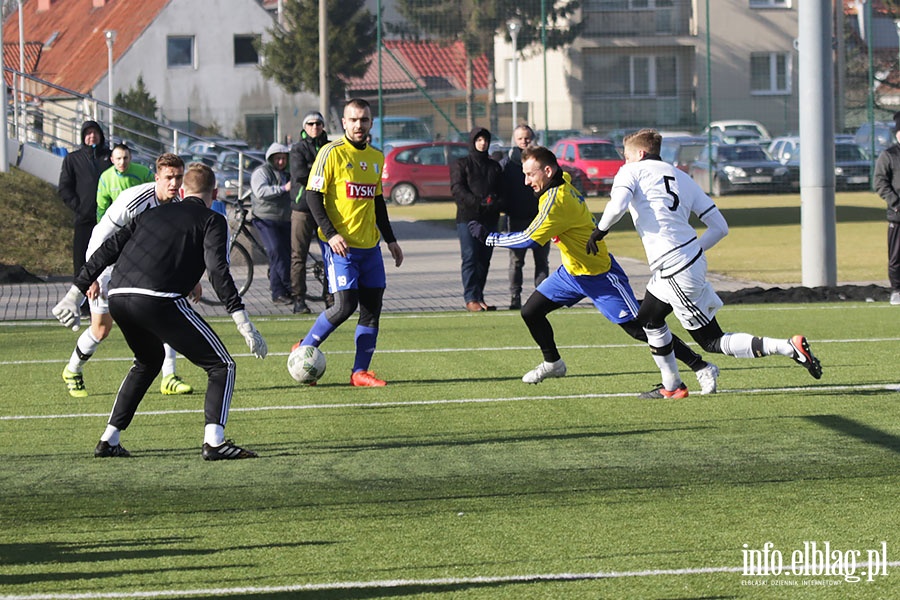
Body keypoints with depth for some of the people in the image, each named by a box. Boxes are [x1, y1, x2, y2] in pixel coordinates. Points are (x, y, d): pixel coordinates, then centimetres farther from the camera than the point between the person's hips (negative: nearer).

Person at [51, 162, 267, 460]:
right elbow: (218, 269, -5)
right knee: (221, 366, 3)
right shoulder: (213, 221, 11)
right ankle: (214, 441, -15)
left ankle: (109, 440, 29)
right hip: (159, 299, -6)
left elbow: (107, 250, 25)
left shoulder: (153, 214, 28)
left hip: (117, 298, 6)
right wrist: (244, 324, -8)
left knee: (148, 361, 33)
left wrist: (75, 294, 30)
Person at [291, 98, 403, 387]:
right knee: (345, 305, -13)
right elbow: (313, 195, -9)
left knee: (372, 307, 2)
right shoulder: (332, 152, -7)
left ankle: (360, 371, 8)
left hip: (369, 245, 7)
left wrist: (390, 239, 21)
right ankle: (304, 349, 7)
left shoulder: (376, 157, 14)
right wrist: (331, 233, -19)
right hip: (339, 244, -7)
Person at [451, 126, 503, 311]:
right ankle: (471, 298, -11)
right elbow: (457, 189, -7)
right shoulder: (461, 165, 6)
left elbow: (502, 191, 15)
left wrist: (496, 203, -9)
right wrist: (478, 202, -21)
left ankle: (479, 298, 10)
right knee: (470, 258, -10)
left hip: (490, 219, 4)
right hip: (467, 218, -4)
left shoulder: (494, 166, 19)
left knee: (484, 260, 5)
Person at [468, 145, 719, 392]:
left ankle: (702, 368, -4)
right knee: (531, 312, 7)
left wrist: (487, 237, -22)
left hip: (599, 276, -9)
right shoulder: (563, 183, -1)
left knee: (639, 329, -9)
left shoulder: (557, 200, -28)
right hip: (572, 271, 9)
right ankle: (553, 363, 28)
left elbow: (528, 240, -30)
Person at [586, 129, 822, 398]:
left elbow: (618, 205, -19)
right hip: (693, 259, 8)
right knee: (648, 318, 28)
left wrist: (600, 230, -2)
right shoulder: (683, 178, 20)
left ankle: (789, 347, -12)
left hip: (675, 269, -8)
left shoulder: (632, 171, 2)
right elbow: (720, 226, 14)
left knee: (711, 341, -2)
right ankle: (671, 386, 33)